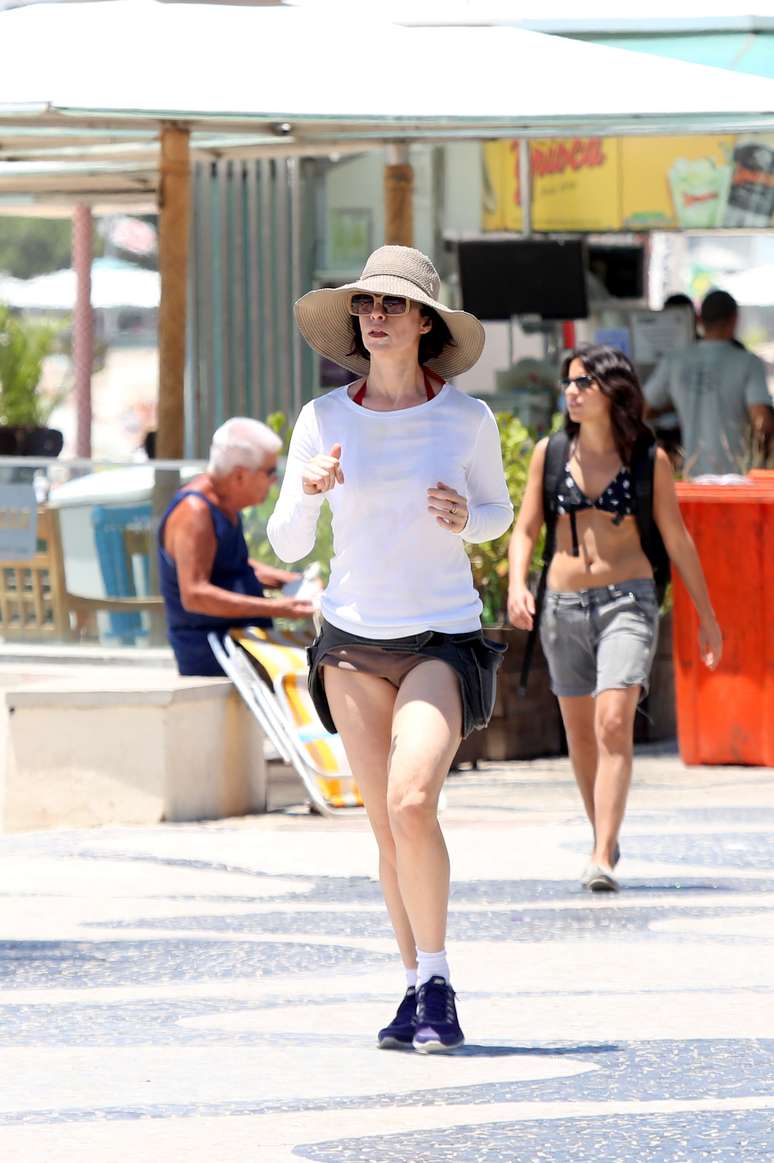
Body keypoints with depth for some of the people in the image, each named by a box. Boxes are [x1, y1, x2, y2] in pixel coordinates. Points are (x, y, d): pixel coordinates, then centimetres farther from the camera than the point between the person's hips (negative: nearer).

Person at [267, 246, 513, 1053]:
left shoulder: (467, 420, -4)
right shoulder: (324, 420, -1)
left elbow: (499, 510, 12)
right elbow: (287, 546, 1)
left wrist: (467, 519, -11)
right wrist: (307, 493, -20)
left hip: (442, 638, -3)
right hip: (354, 640, 3)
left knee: (411, 803, -21)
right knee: (387, 826, 5)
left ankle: (436, 985, -8)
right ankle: (418, 989, 19)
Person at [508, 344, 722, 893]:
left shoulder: (649, 460, -1)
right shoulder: (550, 453, 5)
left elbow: (676, 538, 7)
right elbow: (526, 530, 9)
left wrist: (707, 615, 11)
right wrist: (517, 585, -11)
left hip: (628, 601, -3)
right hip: (564, 604, 3)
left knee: (615, 725, -18)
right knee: (582, 734, 11)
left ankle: (602, 860, -24)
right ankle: (606, 836, 32)